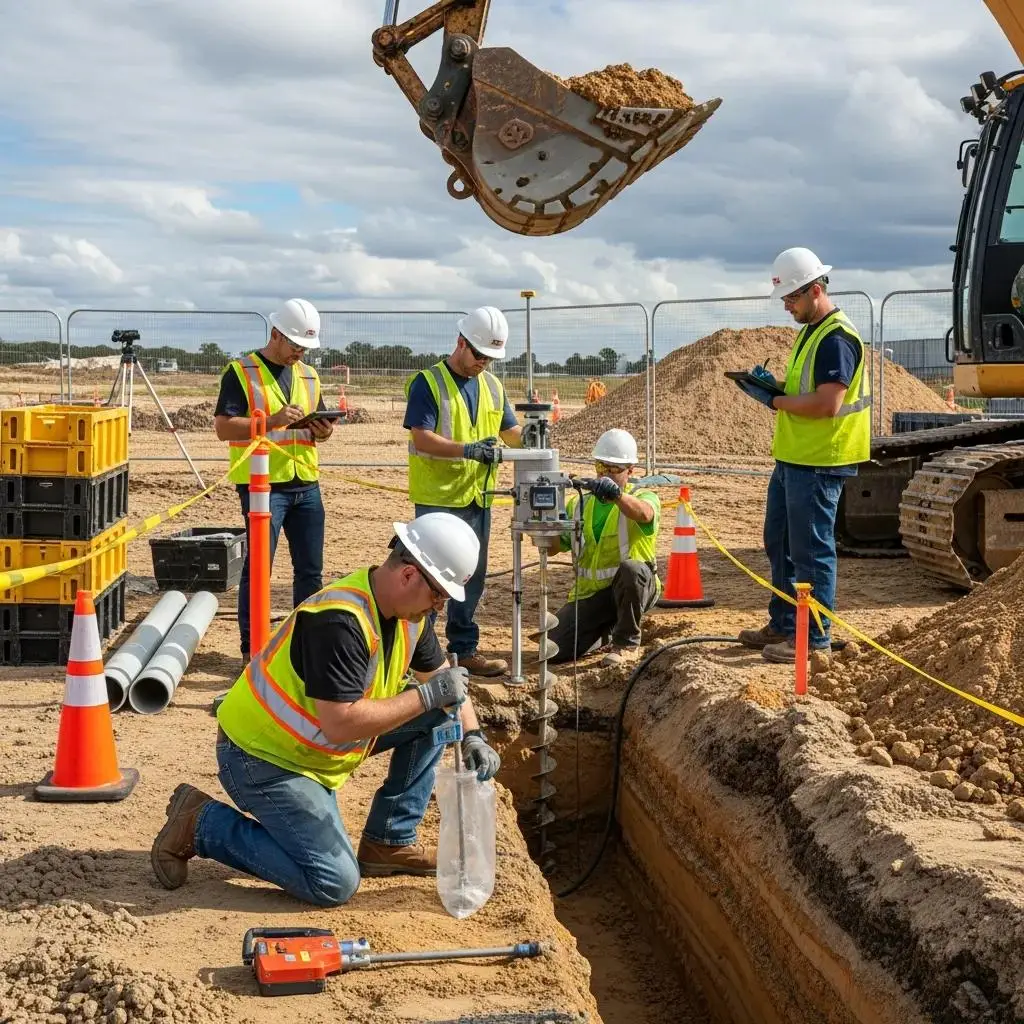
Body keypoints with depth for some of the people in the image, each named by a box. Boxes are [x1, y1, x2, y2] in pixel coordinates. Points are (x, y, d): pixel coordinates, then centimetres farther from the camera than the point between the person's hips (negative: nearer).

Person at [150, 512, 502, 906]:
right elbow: (342, 725, -35)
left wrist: (472, 736, -3)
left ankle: (389, 843, 9)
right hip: (261, 756, -9)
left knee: (435, 717, 2)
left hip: (312, 751, 9)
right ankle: (201, 822, -3)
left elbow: (442, 677, 13)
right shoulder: (340, 622, -31)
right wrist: (427, 694, -29)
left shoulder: (407, 609, -1)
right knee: (334, 884, -17)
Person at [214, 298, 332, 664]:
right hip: (262, 484, -6)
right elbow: (223, 427, -12)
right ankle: (251, 650, 5)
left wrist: (322, 431, -3)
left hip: (306, 484, 6)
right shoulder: (241, 373, -5)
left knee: (310, 569, 10)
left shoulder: (308, 375, 15)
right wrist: (271, 421, -24)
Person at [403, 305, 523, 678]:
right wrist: (468, 449, -30)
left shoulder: (492, 386, 12)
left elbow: (509, 431, 17)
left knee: (471, 578, 12)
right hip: (438, 498, -6)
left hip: (478, 497, 7)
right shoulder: (428, 383, -9)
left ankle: (464, 649, 21)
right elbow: (421, 438, -17)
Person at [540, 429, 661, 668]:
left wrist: (615, 493, -50)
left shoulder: (644, 497, -3)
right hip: (589, 592, 4)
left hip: (632, 588, -4)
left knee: (630, 568, -39)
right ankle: (605, 634, 20)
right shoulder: (579, 504, 11)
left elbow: (644, 514, -30)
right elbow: (551, 545, 6)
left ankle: (627, 643, -16)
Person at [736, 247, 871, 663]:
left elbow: (826, 404, -26)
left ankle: (815, 637, 5)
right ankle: (783, 625, 29)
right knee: (779, 544, 18)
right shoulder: (810, 332, 15)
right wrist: (774, 385, 6)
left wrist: (774, 400, -15)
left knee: (811, 551, -3)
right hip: (791, 458, 11)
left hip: (817, 464, -11)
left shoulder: (836, 338, -17)